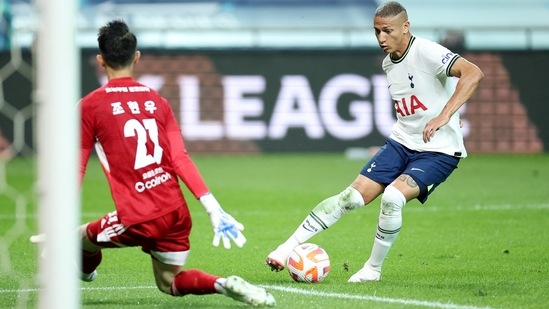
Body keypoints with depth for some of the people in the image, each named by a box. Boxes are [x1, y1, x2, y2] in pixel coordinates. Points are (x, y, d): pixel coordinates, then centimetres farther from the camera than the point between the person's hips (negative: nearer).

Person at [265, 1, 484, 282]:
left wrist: (443, 117, -38)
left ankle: (373, 269, -8)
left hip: (438, 151, -7)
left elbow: (473, 74, -32)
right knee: (353, 195, -3)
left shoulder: (426, 53, -18)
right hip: (400, 143, 7)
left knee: (392, 196, -28)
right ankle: (289, 247, 2)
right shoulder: (388, 63, 8)